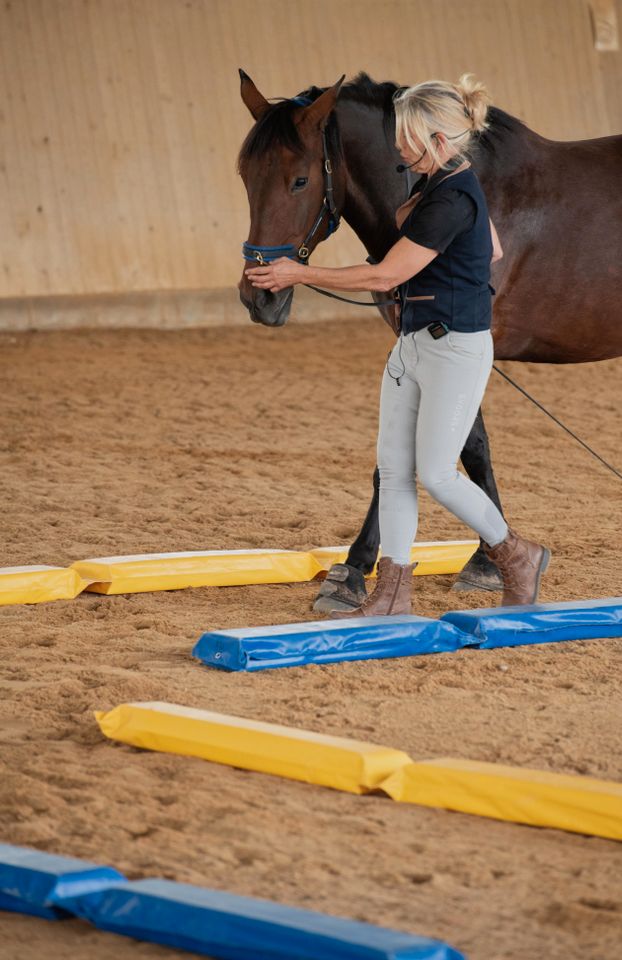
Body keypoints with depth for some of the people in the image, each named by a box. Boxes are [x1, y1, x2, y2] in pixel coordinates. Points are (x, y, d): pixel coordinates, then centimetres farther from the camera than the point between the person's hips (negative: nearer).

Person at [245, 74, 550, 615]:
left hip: (455, 349, -10)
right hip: (413, 342, 10)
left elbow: (385, 276, -22)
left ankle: (516, 556, 16)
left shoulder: (450, 201, -23)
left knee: (435, 473, -5)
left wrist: (300, 274, -15)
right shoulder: (444, 184, 8)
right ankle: (393, 593, 10)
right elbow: (492, 250, 24)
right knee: (394, 466, 6)